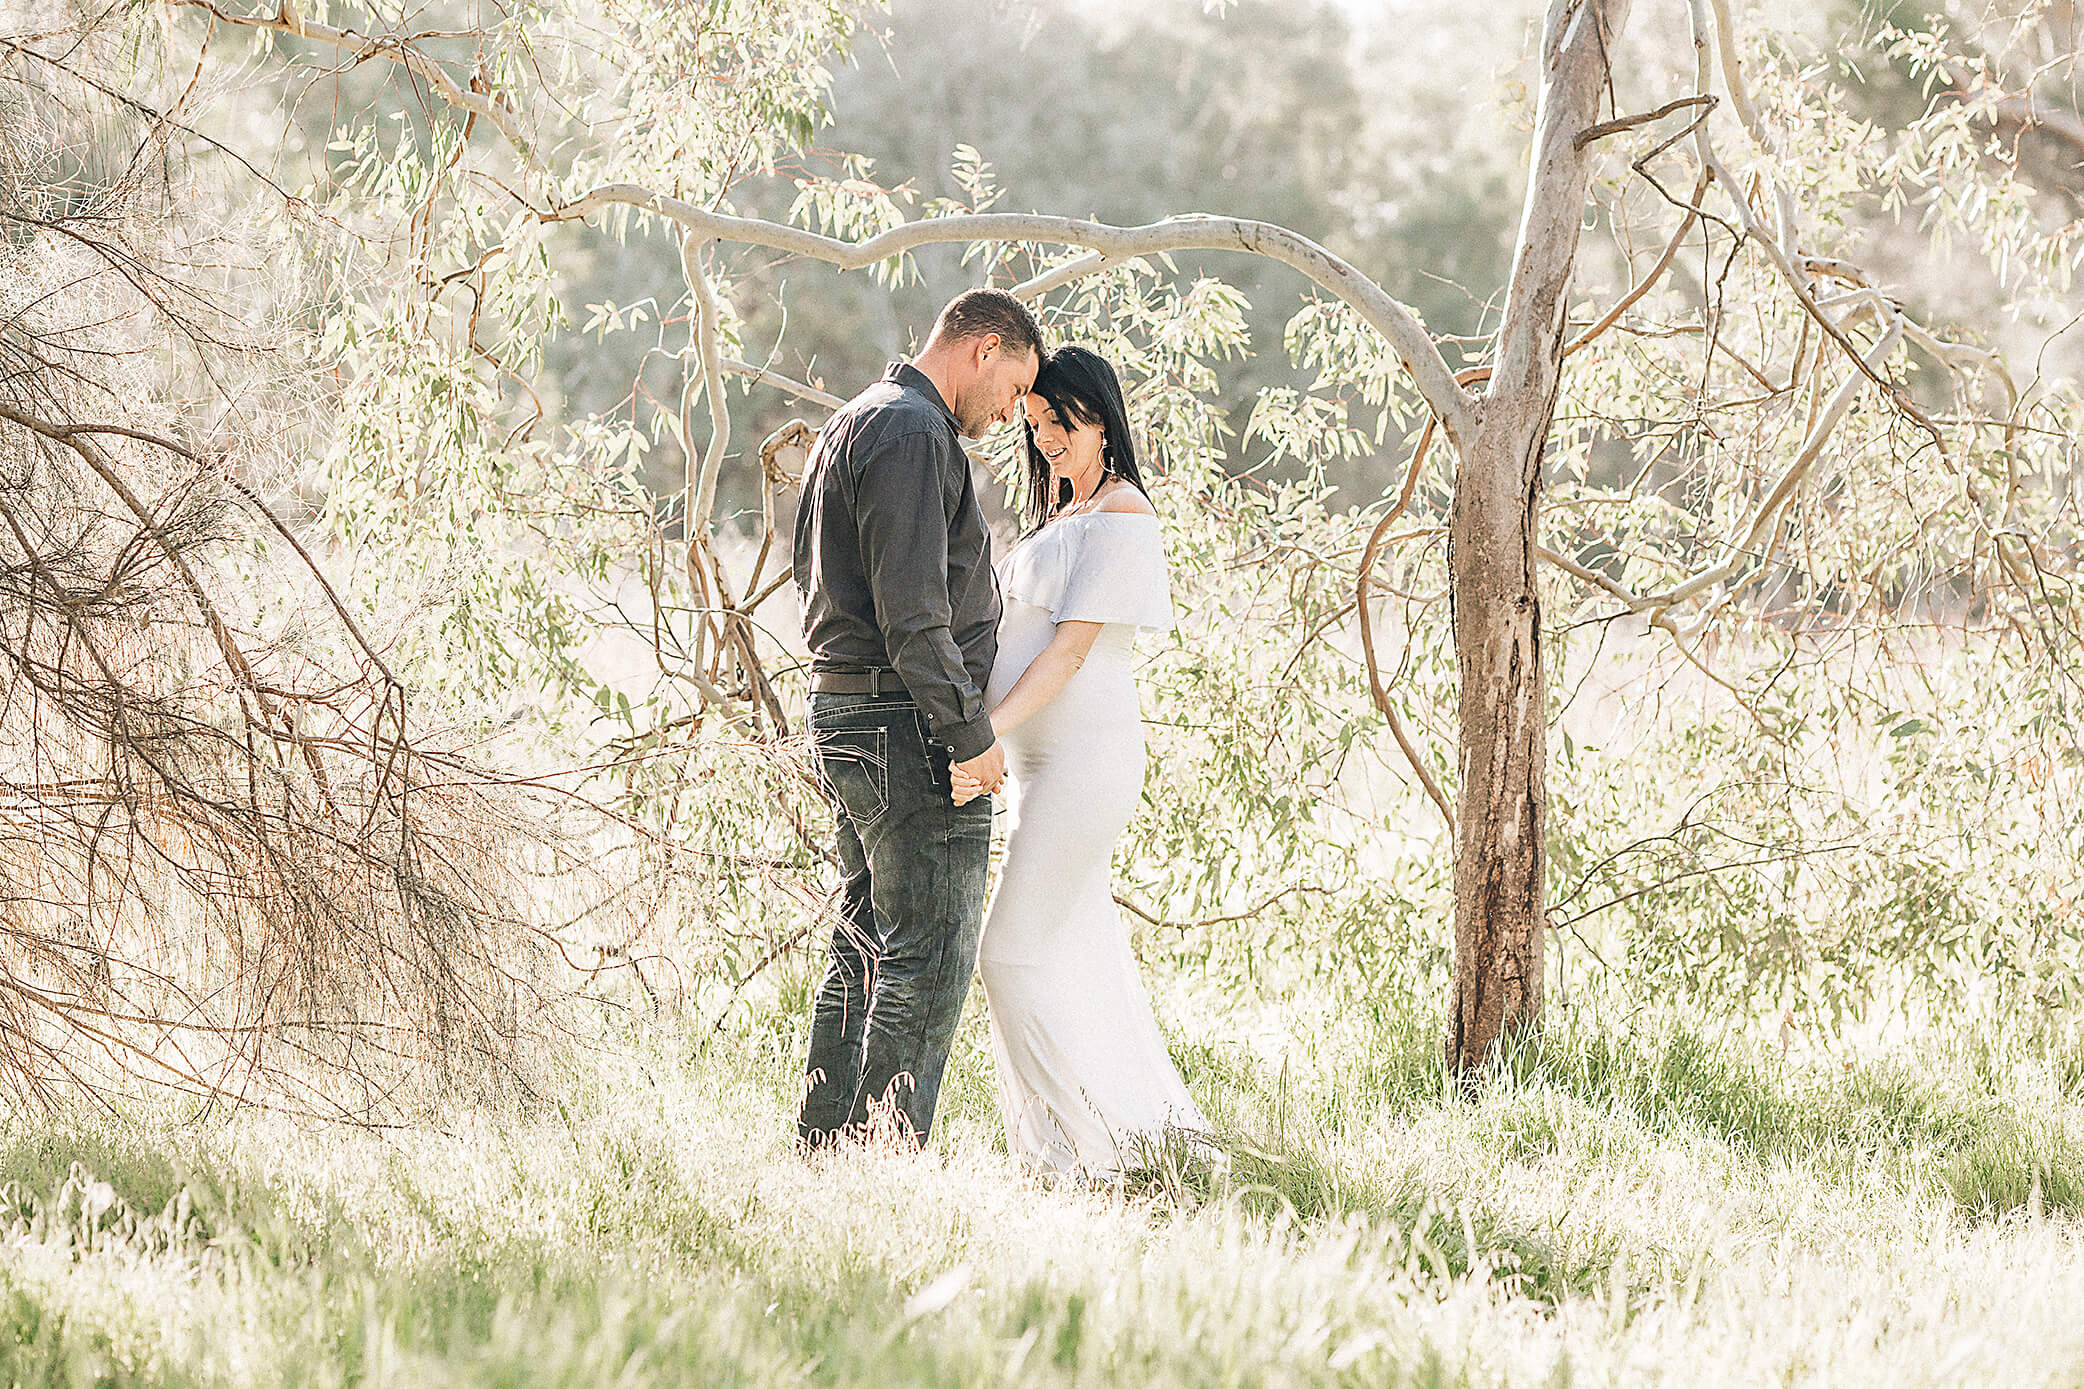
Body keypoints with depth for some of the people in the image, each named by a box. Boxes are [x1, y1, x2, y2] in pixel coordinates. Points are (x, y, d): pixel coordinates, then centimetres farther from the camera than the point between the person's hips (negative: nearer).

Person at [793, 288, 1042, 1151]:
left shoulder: (852, 424, 19)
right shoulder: (912, 434, -15)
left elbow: (813, 575, 23)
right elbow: (911, 608, -22)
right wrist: (970, 732, -18)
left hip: (841, 715, 10)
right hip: (908, 724, -10)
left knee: (865, 943, 13)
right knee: (930, 953, -7)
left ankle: (824, 1146, 15)